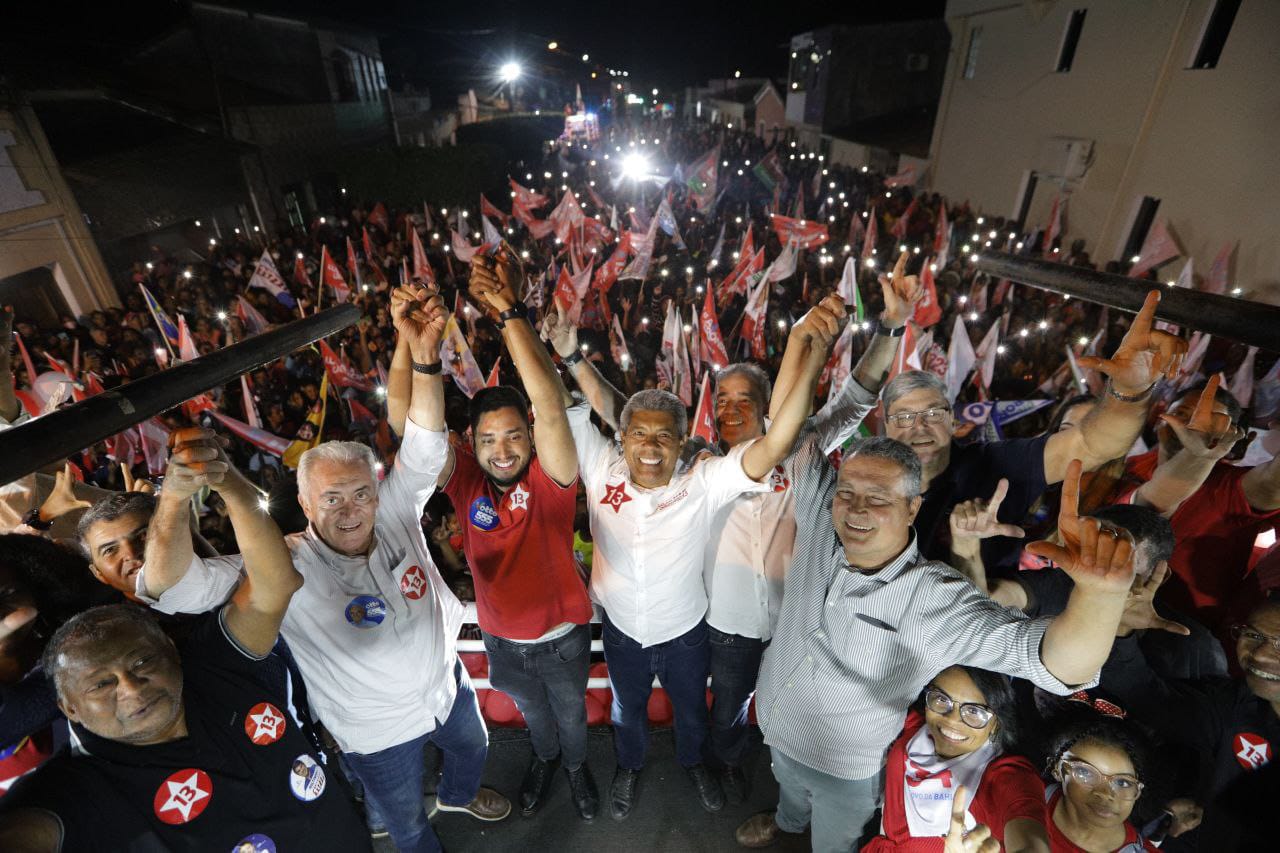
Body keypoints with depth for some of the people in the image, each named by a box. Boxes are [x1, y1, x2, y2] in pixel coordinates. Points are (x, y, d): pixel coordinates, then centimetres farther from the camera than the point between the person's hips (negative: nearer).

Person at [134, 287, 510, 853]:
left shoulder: (395, 515, -21)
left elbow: (424, 447, -32)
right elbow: (175, 587, -39)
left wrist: (425, 355, -48)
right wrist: (176, 497, -60)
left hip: (447, 684, 4)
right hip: (378, 733, -3)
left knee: (472, 749, 35)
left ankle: (459, 796, 70)